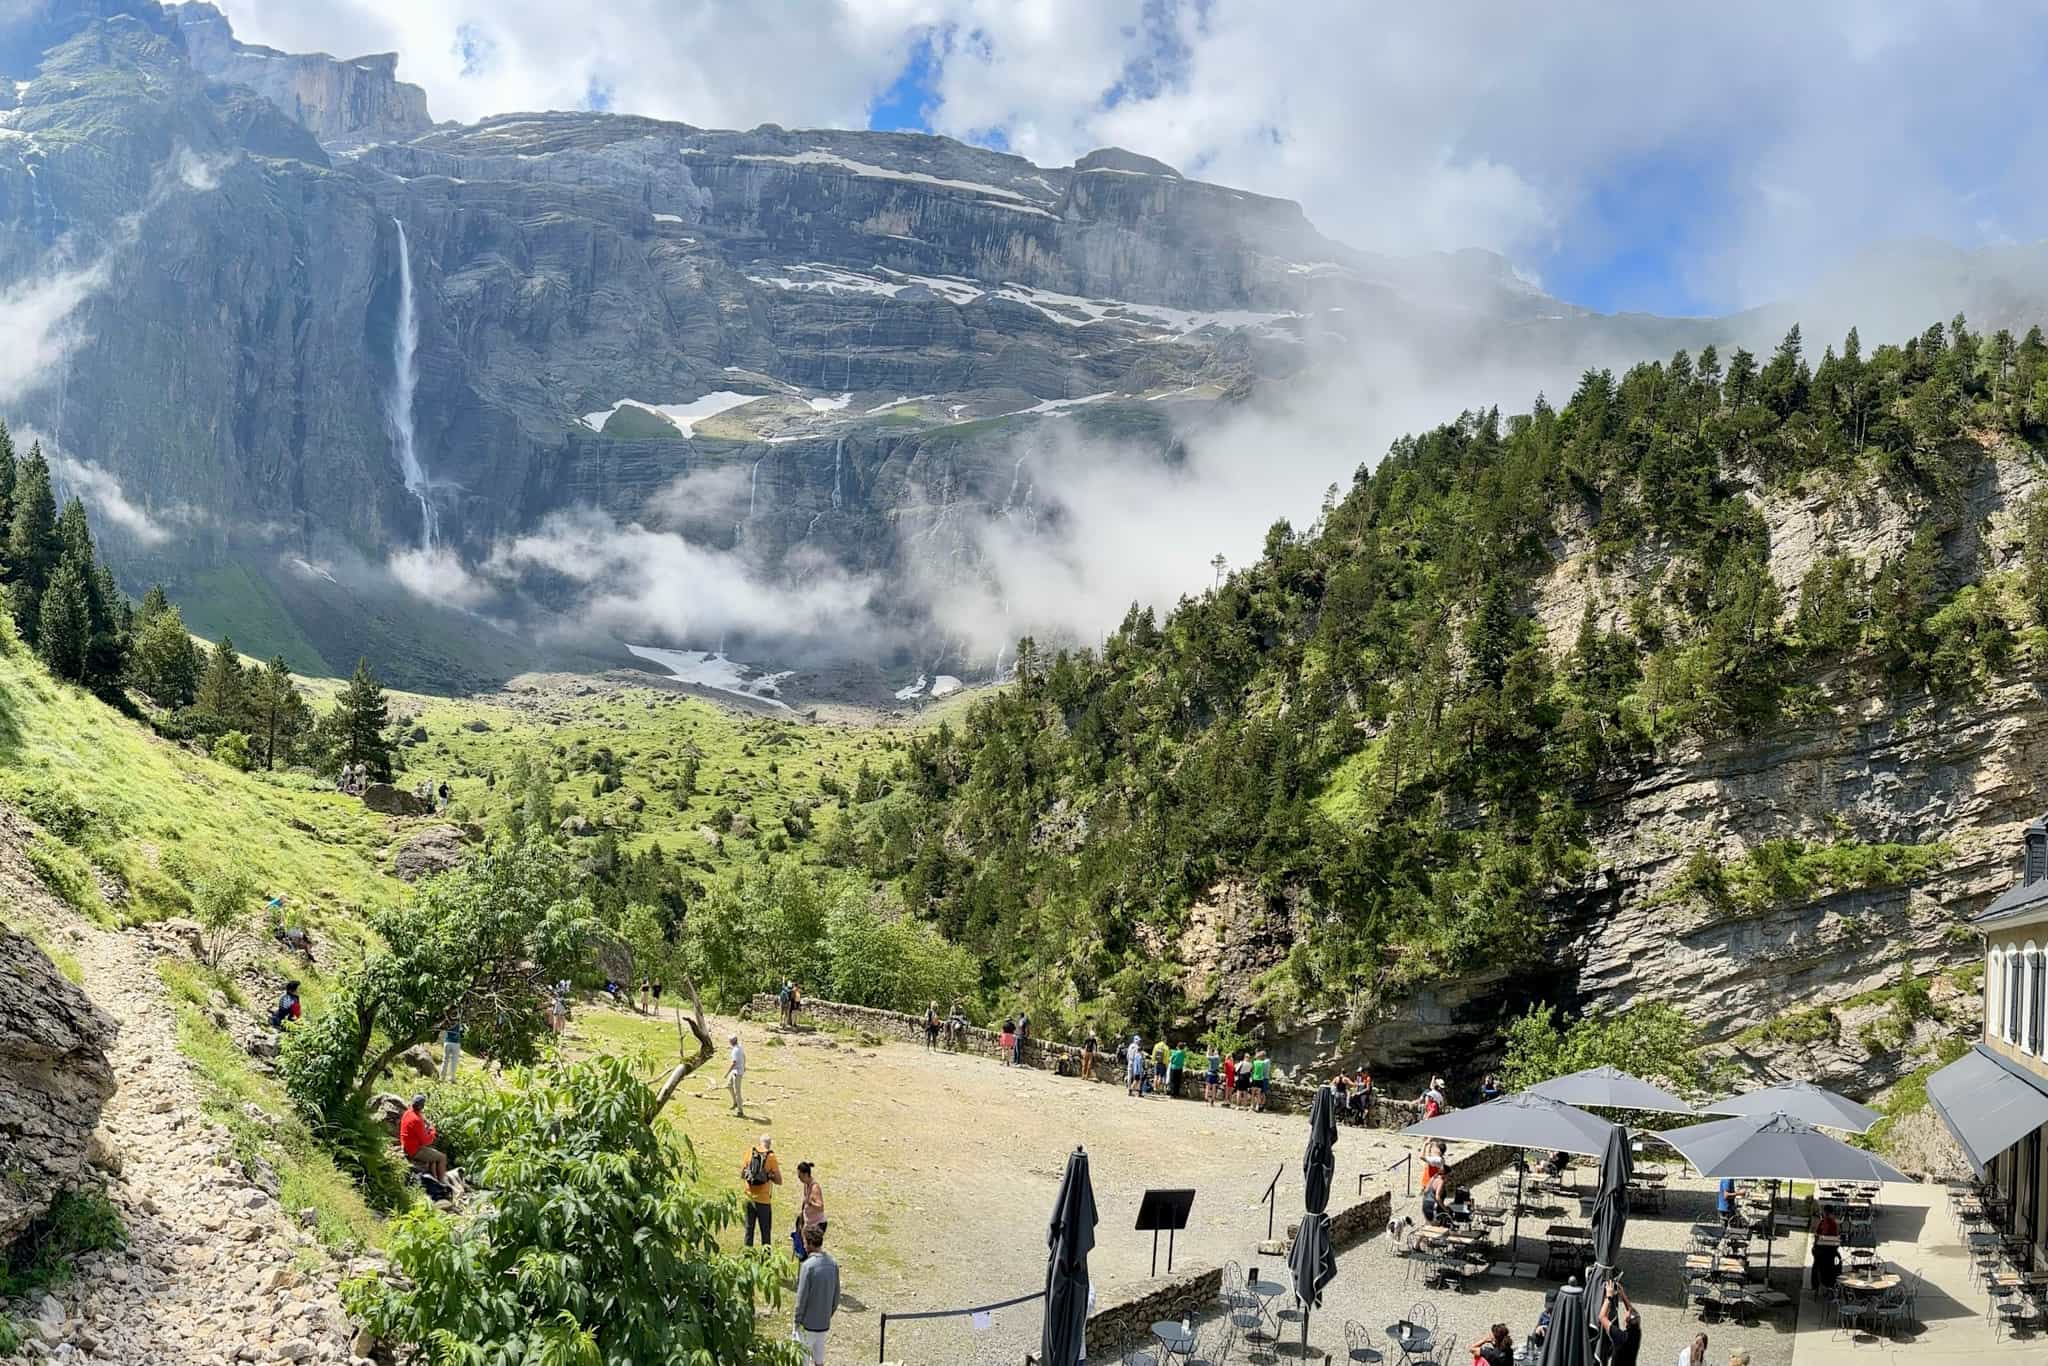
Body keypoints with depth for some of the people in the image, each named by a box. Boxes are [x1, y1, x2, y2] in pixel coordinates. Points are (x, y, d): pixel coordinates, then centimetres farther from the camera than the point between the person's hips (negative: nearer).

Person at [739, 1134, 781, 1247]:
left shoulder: (750, 1152, 1)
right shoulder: (771, 1157, -8)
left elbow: (742, 1174, 8)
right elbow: (779, 1181, -6)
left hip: (749, 1198, 3)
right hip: (763, 1199, -3)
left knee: (749, 1229, 13)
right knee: (765, 1231, 5)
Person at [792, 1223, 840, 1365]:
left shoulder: (808, 1265, -20)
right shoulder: (833, 1263, 0)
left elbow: (802, 1296, -17)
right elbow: (836, 1294, 8)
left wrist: (797, 1320, -7)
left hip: (808, 1322, -6)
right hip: (824, 1322, 6)